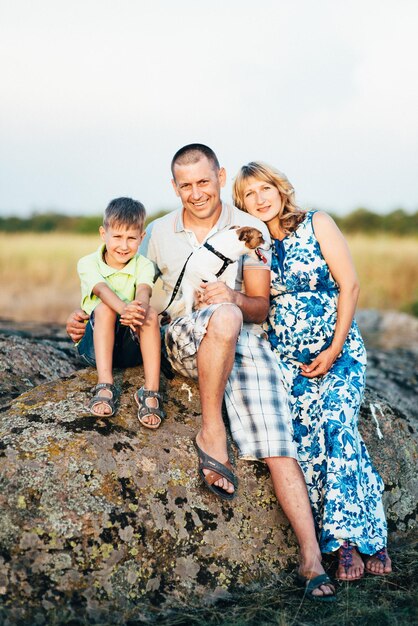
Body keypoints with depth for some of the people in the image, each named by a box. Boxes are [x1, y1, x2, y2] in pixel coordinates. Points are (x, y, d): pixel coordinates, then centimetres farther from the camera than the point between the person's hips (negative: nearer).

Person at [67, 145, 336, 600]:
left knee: (277, 444, -16)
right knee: (224, 319, -37)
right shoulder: (158, 234, 10)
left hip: (246, 344, 1)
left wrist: (233, 297, -19)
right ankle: (211, 434, -25)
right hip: (184, 343, 0)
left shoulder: (251, 230, 5)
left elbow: (260, 308, 2)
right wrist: (87, 318, 11)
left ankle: (311, 560, -15)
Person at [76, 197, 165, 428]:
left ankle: (151, 392, -36)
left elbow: (143, 291, -24)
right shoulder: (88, 264, -7)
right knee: (104, 308, -31)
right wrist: (123, 309, -51)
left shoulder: (143, 265, -2)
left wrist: (139, 308, -50)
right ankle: (105, 386, -38)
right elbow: (102, 290, -28)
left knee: (150, 313, -29)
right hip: (94, 343, -1)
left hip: (131, 344, 1)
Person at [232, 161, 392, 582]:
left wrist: (334, 350, -10)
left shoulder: (317, 225, 1)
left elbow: (349, 285, -4)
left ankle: (357, 535, -17)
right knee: (305, 432, -21)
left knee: (335, 423, -25)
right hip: (286, 357, 2)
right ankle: (346, 541, -17)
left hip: (338, 349, -2)